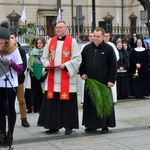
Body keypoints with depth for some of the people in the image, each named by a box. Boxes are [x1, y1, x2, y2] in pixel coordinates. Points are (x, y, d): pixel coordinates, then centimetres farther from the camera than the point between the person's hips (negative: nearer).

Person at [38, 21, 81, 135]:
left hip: (67, 78, -4)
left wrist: (65, 65, -16)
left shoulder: (72, 42, -1)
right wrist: (47, 64, -4)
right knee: (52, 102, 5)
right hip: (52, 77, 4)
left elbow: (77, 58, -6)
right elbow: (44, 57, 16)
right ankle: (54, 126, 15)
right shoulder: (50, 42, 12)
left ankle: (69, 126, 10)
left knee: (68, 102, -1)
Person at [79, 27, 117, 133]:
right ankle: (91, 125, 17)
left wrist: (111, 80, -9)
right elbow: (82, 62, 17)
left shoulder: (108, 49, -3)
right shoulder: (87, 48, 8)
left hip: (103, 82, -3)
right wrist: (82, 73, 2)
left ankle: (105, 125, 13)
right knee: (90, 104, 8)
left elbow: (113, 65, -4)